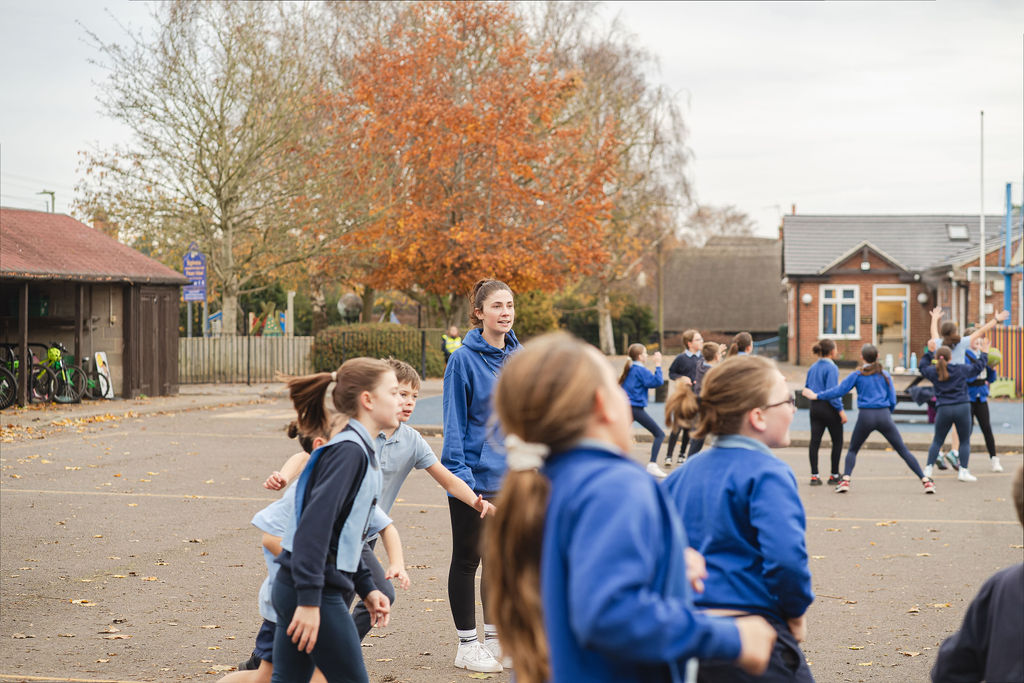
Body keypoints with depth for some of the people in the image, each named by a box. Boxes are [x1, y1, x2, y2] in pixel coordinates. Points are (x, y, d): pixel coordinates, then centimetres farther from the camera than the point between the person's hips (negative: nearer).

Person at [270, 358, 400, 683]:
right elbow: (315, 525, -23)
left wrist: (367, 588, 20)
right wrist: (310, 600, -25)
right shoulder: (349, 451, -15)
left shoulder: (360, 451, 15)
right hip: (316, 593, -9)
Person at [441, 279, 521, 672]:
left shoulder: (519, 357, 5)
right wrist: (460, 475, -16)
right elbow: (454, 422, -11)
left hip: (511, 476, 5)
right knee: (467, 559, 6)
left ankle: (495, 638, 25)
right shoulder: (464, 359, -11)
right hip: (474, 476, -5)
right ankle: (467, 645, 14)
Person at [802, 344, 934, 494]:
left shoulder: (857, 375, 4)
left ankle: (845, 479, -4)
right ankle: (925, 480, 0)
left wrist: (817, 396, 11)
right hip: (884, 416, 1)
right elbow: (892, 400, 8)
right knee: (903, 450, 6)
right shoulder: (885, 375, 10)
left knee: (852, 450, 16)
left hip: (865, 416, -1)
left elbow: (839, 390, 2)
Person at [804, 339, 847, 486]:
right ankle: (834, 475, 10)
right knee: (837, 441, 7)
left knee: (814, 441, 3)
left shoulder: (813, 367, 9)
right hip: (829, 408, -6)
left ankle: (814, 475, 0)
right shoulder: (831, 368, -13)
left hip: (814, 407, 7)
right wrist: (840, 410, -18)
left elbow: (807, 387, 14)